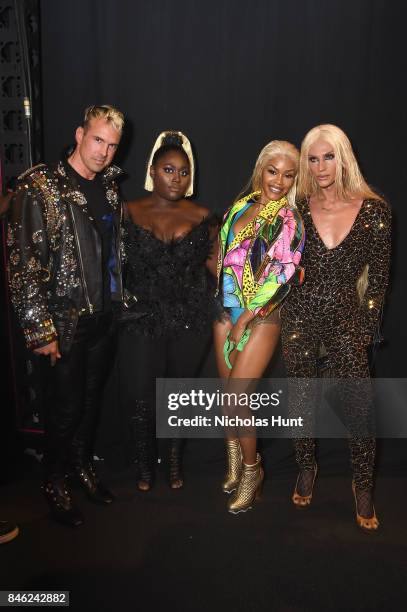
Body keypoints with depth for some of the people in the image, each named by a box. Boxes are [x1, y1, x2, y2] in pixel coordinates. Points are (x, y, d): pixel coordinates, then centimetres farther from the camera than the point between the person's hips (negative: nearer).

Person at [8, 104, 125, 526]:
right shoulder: (39, 187, -13)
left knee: (92, 398, 18)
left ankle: (82, 464, 41)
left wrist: (118, 301, 13)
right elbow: (23, 264, -16)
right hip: (65, 321, -5)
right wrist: (40, 330, -17)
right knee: (66, 405, 7)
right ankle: (54, 482, 32)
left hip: (104, 317, 6)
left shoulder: (108, 186, 7)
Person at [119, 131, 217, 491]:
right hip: (142, 318, -1)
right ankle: (145, 465, 27)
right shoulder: (129, 213, 0)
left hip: (190, 319, 2)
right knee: (140, 397, 1)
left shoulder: (201, 216, 4)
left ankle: (175, 461, 36)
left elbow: (211, 261, 14)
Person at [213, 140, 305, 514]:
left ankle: (251, 470, 15)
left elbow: (284, 275, -14)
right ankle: (234, 459, 33)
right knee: (227, 392, 11)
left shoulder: (289, 219, -7)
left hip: (261, 316, -5)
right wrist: (224, 309, 9)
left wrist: (247, 317, -15)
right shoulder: (241, 207, 9)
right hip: (226, 311, 5)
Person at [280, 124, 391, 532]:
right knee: (302, 398, 12)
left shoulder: (373, 209, -3)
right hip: (300, 317, 2)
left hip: (347, 319, -1)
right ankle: (306, 468, 34)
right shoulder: (298, 208, 1)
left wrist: (368, 326, 0)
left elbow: (378, 274, 2)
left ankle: (363, 487, 20)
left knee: (358, 407, -2)